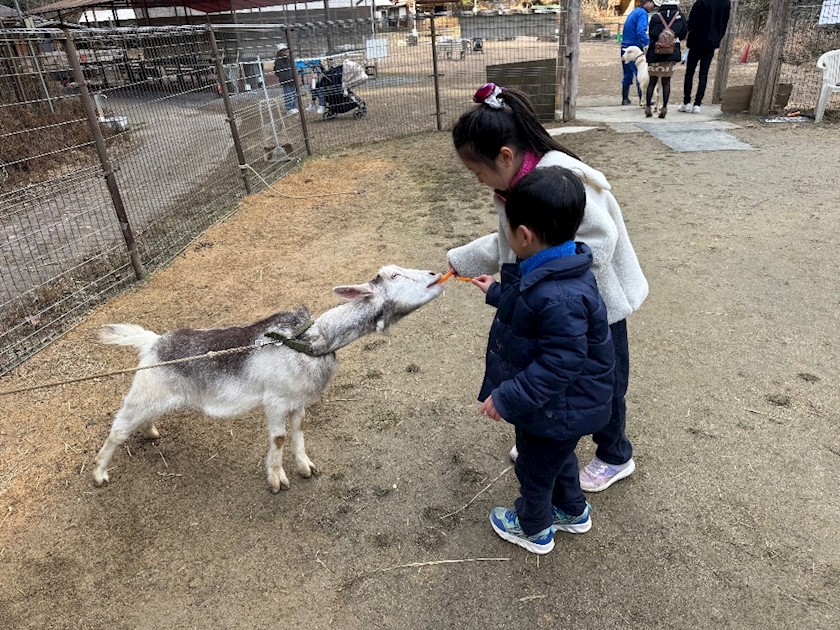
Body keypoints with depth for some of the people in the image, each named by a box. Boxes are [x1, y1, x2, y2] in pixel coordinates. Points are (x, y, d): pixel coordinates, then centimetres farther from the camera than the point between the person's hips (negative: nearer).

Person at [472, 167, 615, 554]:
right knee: (558, 457, 31)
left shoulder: (559, 298, -39)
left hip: (554, 409, -9)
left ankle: (534, 529, 45)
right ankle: (572, 511, 56)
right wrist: (498, 292, 29)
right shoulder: (551, 271, -6)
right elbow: (529, 305, 15)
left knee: (535, 467, 18)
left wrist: (508, 397, -28)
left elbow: (560, 364, -35)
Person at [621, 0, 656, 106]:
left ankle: (625, 99, 16)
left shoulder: (634, 12, 18)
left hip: (625, 47, 8)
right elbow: (641, 32, -23)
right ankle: (643, 99, -3)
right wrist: (649, 44, -27)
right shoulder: (642, 13, -9)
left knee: (627, 75, 14)